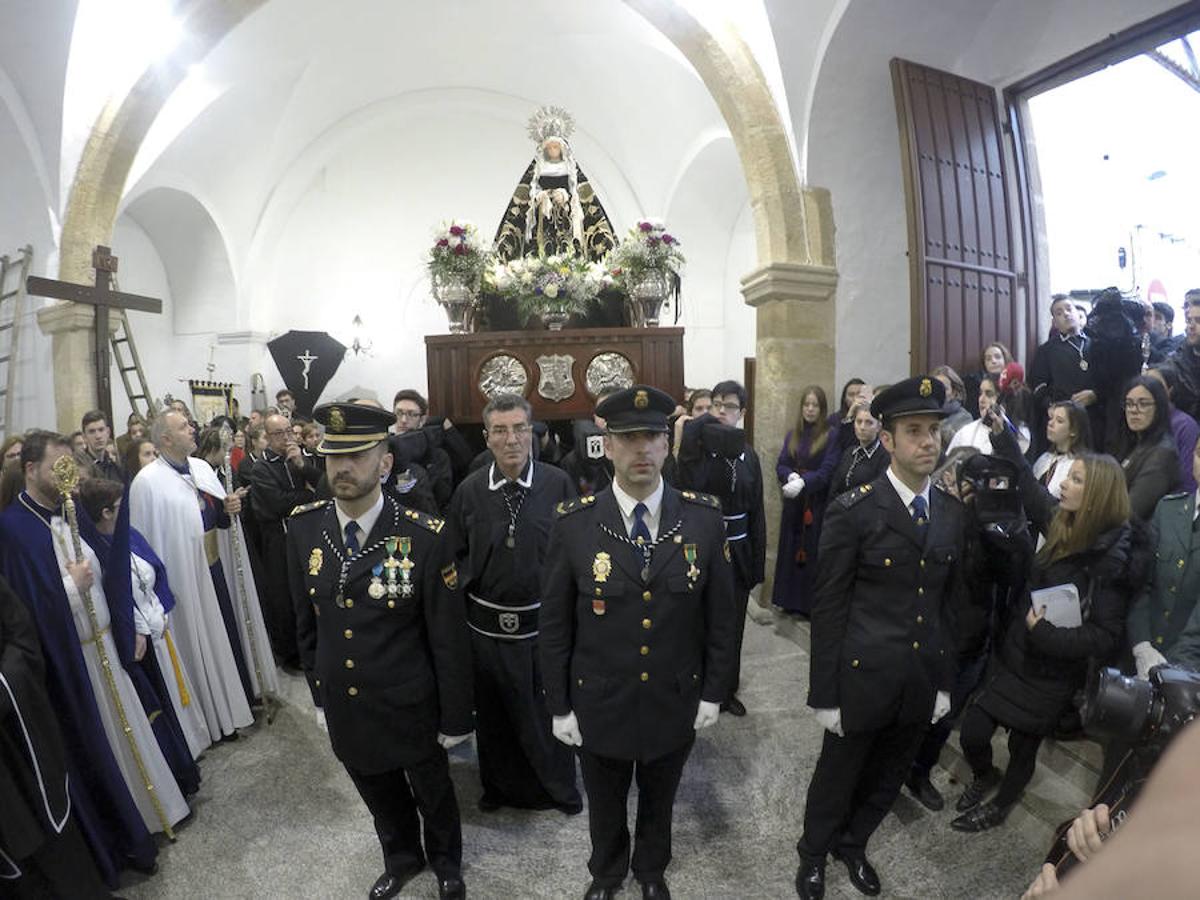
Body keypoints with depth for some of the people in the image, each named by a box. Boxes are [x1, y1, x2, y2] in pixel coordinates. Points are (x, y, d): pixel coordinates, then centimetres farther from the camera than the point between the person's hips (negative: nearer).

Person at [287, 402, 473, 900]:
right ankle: (401, 859, 58)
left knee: (433, 792, 23)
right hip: (344, 706, 4)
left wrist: (455, 718, -9)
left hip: (409, 707, -3)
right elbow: (306, 619, 3)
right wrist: (319, 686, 11)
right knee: (380, 795, 28)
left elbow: (449, 638, -16)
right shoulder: (303, 527, -10)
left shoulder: (423, 536, -25)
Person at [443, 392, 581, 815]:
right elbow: (455, 553, 6)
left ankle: (560, 788, 40)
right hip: (487, 624, 2)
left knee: (549, 710, 15)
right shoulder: (470, 490, -4)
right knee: (494, 714, 19)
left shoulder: (558, 484, -9)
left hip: (543, 622, -1)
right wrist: (471, 588, -1)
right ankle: (502, 786, 44)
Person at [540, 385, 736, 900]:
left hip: (676, 704, 1)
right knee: (605, 806, 25)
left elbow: (722, 614, -3)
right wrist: (559, 705, -4)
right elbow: (555, 625, -8)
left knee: (659, 803, 27)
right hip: (599, 706, -1)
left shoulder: (704, 518, -12)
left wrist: (714, 692, 0)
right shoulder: (573, 524, -15)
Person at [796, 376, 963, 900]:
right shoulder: (852, 511, -16)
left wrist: (944, 681, 11)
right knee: (837, 779, 16)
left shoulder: (951, 513, 2)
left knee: (886, 781, 23)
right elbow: (828, 610, -13)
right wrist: (824, 695, -11)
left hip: (922, 683, 5)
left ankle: (853, 845, 50)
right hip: (863, 679, -5)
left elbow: (949, 601, 9)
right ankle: (813, 854, 43)